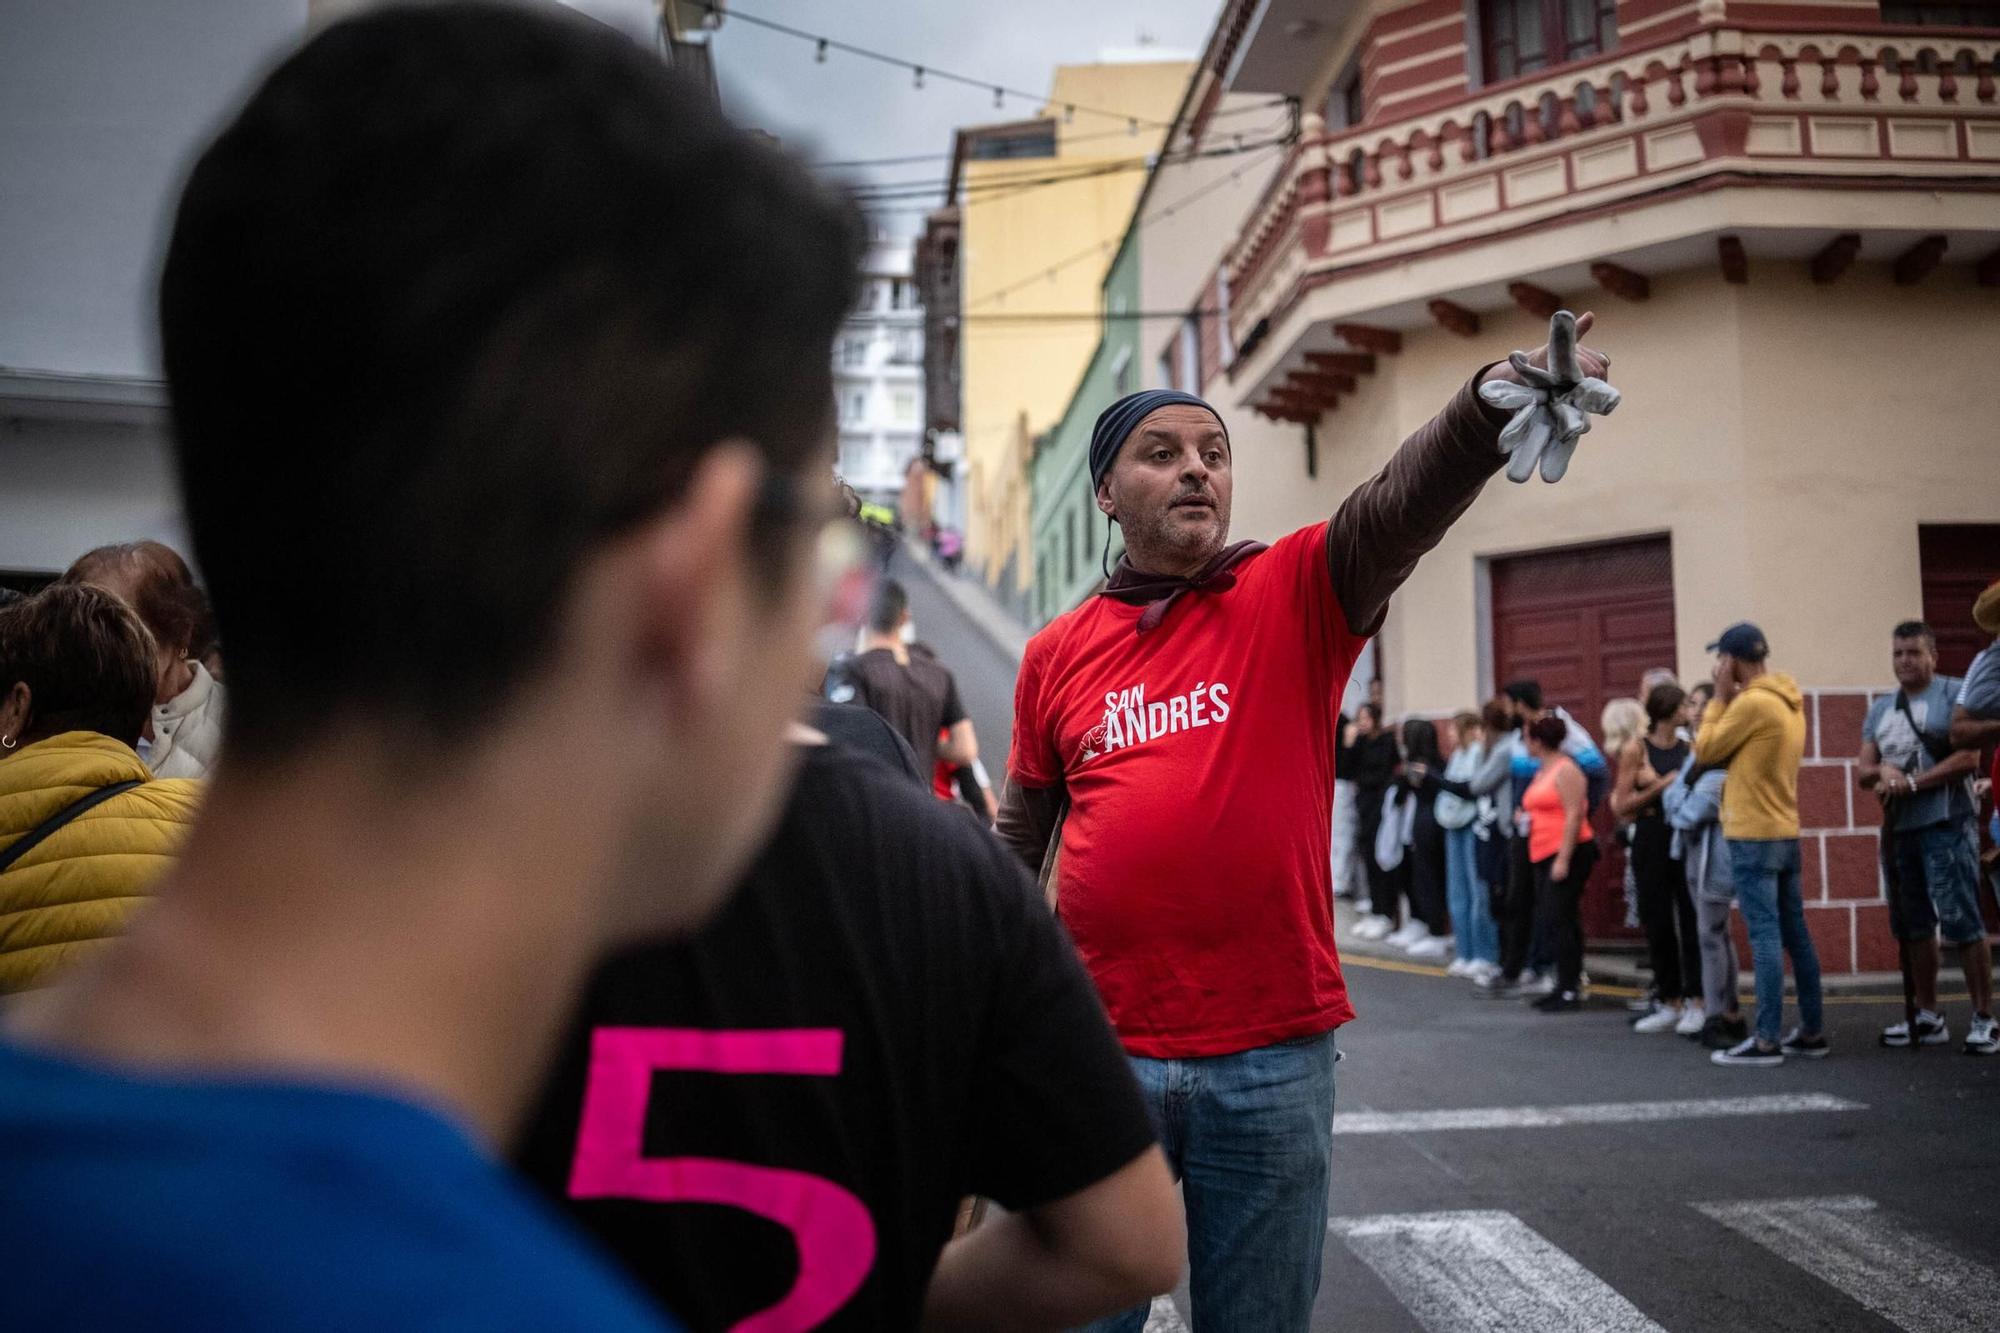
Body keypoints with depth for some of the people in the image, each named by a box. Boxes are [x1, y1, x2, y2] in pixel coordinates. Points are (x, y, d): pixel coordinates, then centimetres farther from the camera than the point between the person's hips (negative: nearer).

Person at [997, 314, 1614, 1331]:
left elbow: (1405, 502, -21)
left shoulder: (1298, 596, 0)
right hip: (1099, 1052, 1)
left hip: (1273, 1056, -1)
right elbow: (1019, 849, 16)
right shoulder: (1056, 656, 6)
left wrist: (1491, 405, -40)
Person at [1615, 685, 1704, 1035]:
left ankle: (1696, 1003, 0)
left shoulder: (1690, 747, 6)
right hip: (1652, 838, -1)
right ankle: (1671, 1004, 15)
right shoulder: (1636, 749, 0)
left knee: (1691, 917, -5)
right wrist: (1661, 786, -12)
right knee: (1658, 922, 5)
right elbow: (1622, 806, -3)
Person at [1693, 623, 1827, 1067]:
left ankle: (1767, 1040, -7)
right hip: (1785, 832, 9)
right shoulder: (1789, 701, 13)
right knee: (1794, 934, 11)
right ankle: (1811, 1032, 16)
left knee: (1764, 936, -8)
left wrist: (1720, 697, -1)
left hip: (1753, 836, -9)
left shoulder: (1752, 702, -16)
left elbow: (1705, 751, -7)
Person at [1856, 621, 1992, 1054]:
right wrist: (1882, 770, -9)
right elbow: (1861, 773, 14)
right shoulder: (1880, 709, 16)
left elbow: (1968, 758, -14)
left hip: (1946, 826, -7)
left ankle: (1984, 1019, -4)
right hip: (1898, 829, 7)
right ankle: (1928, 1016, 19)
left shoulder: (1954, 694, -4)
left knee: (1962, 922, -9)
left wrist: (1910, 781, -16)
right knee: (1913, 926, 11)